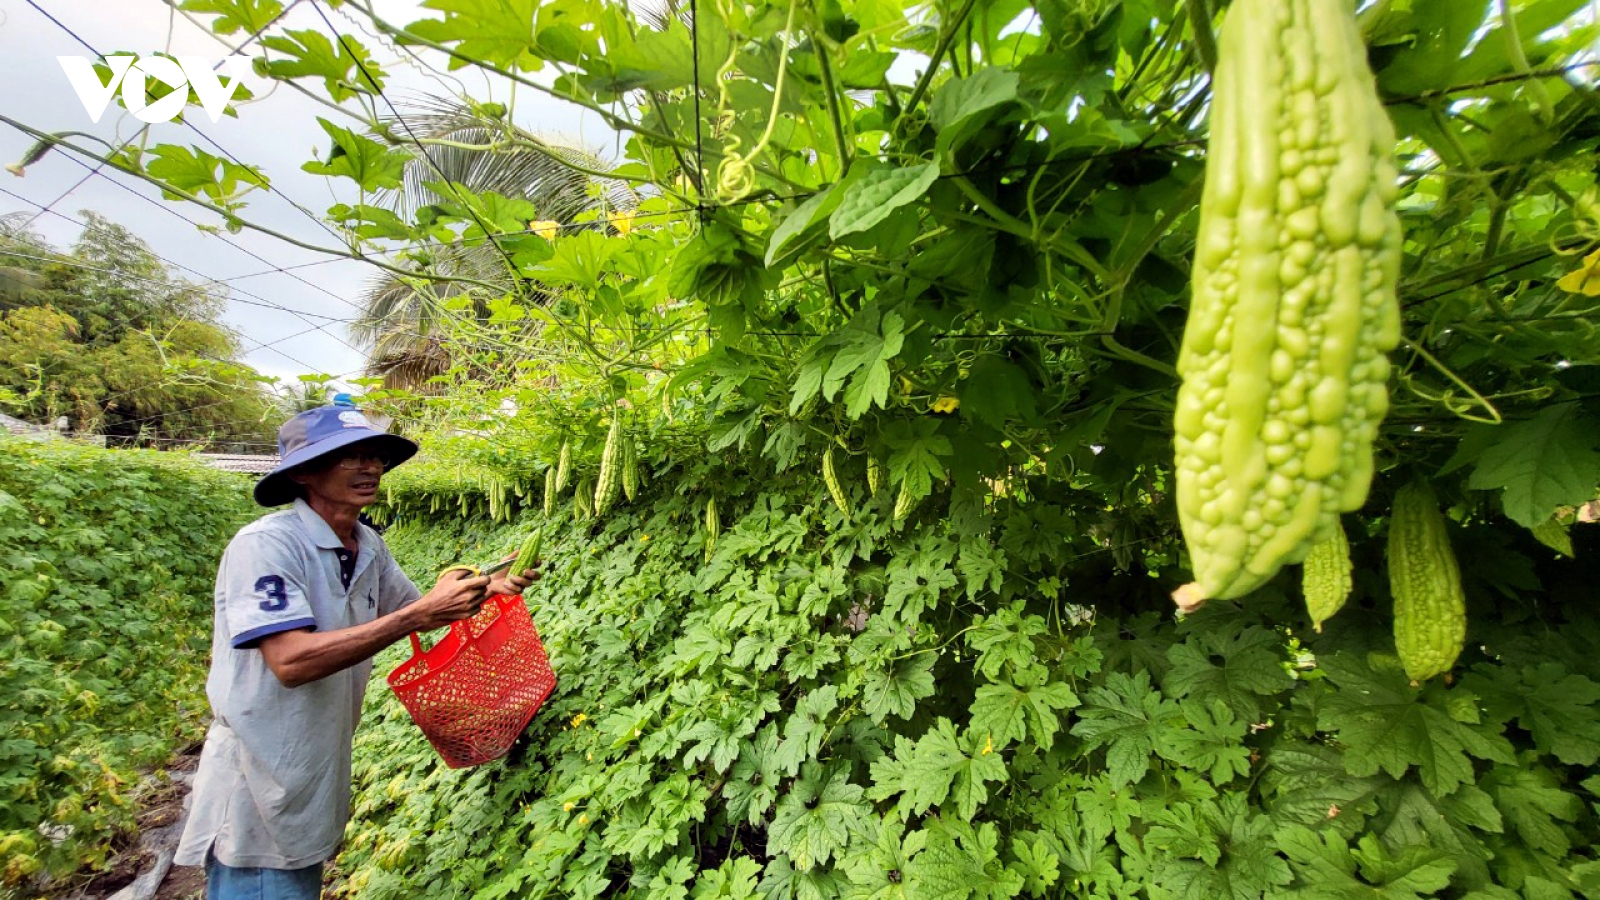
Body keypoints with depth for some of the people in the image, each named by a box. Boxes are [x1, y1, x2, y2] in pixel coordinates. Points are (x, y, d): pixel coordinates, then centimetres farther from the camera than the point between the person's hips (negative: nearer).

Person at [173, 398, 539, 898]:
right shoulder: (265, 544, -22)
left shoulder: (368, 546, 1)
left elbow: (410, 609, 12)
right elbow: (291, 661, -30)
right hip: (259, 789, -7)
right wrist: (420, 615, -34)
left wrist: (487, 589, -6)